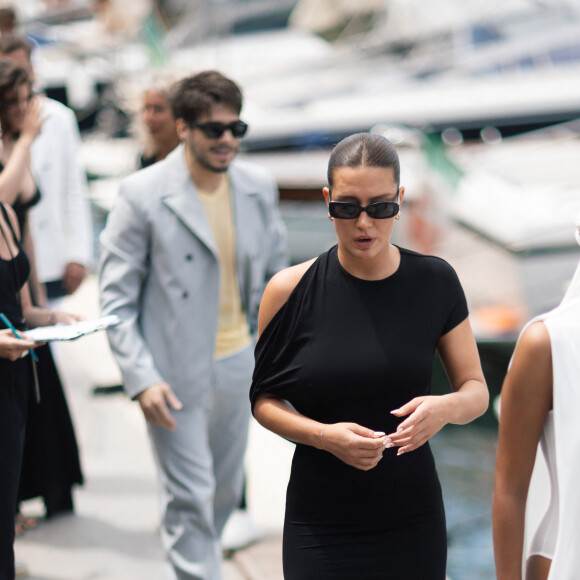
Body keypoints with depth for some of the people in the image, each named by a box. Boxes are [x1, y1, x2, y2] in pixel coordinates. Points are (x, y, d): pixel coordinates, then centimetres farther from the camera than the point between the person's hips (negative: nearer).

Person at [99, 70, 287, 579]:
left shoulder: (258, 187, 1)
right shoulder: (142, 194, -13)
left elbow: (275, 274, 13)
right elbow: (116, 298, -11)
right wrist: (142, 378, -17)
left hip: (238, 365, 5)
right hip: (176, 375, -5)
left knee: (226, 491, 18)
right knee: (190, 498, -2)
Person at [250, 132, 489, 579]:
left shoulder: (434, 282, -2)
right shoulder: (290, 290, -6)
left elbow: (477, 391, 3)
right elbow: (263, 399, 2)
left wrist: (445, 408, -21)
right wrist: (325, 436, -17)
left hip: (412, 524, 2)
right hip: (320, 523, -1)